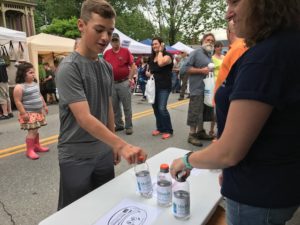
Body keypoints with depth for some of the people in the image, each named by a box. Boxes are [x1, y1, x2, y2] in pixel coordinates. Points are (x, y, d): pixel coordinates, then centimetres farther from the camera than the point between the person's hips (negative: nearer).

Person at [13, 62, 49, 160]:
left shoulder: (35, 84, 9)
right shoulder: (19, 87, -17)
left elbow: (40, 96, 20)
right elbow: (18, 102, -18)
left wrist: (44, 106, 20)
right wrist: (23, 113, -21)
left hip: (38, 112, 8)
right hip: (29, 113, -8)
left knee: (36, 130, 16)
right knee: (32, 131, -7)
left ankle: (37, 146, 29)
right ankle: (29, 150, 4)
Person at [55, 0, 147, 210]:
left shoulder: (107, 67, 4)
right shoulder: (69, 68, -17)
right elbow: (84, 118, -26)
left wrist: (113, 145, 13)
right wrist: (122, 145, -35)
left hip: (104, 152, 6)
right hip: (76, 156, -6)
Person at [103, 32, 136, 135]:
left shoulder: (126, 51, -1)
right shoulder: (107, 53, 7)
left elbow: (133, 66, -2)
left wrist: (130, 78, -9)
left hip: (124, 83, -4)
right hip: (112, 84, 4)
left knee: (127, 106, 1)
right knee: (114, 107, 10)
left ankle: (129, 126, 10)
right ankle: (119, 125, 24)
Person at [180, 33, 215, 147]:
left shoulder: (209, 55, 14)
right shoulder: (196, 52, -8)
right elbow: (184, 69, -16)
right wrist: (201, 70, -18)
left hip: (207, 88, 8)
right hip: (197, 88, -8)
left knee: (203, 111, 15)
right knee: (195, 112, -2)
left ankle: (200, 131, 28)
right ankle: (192, 135, 9)